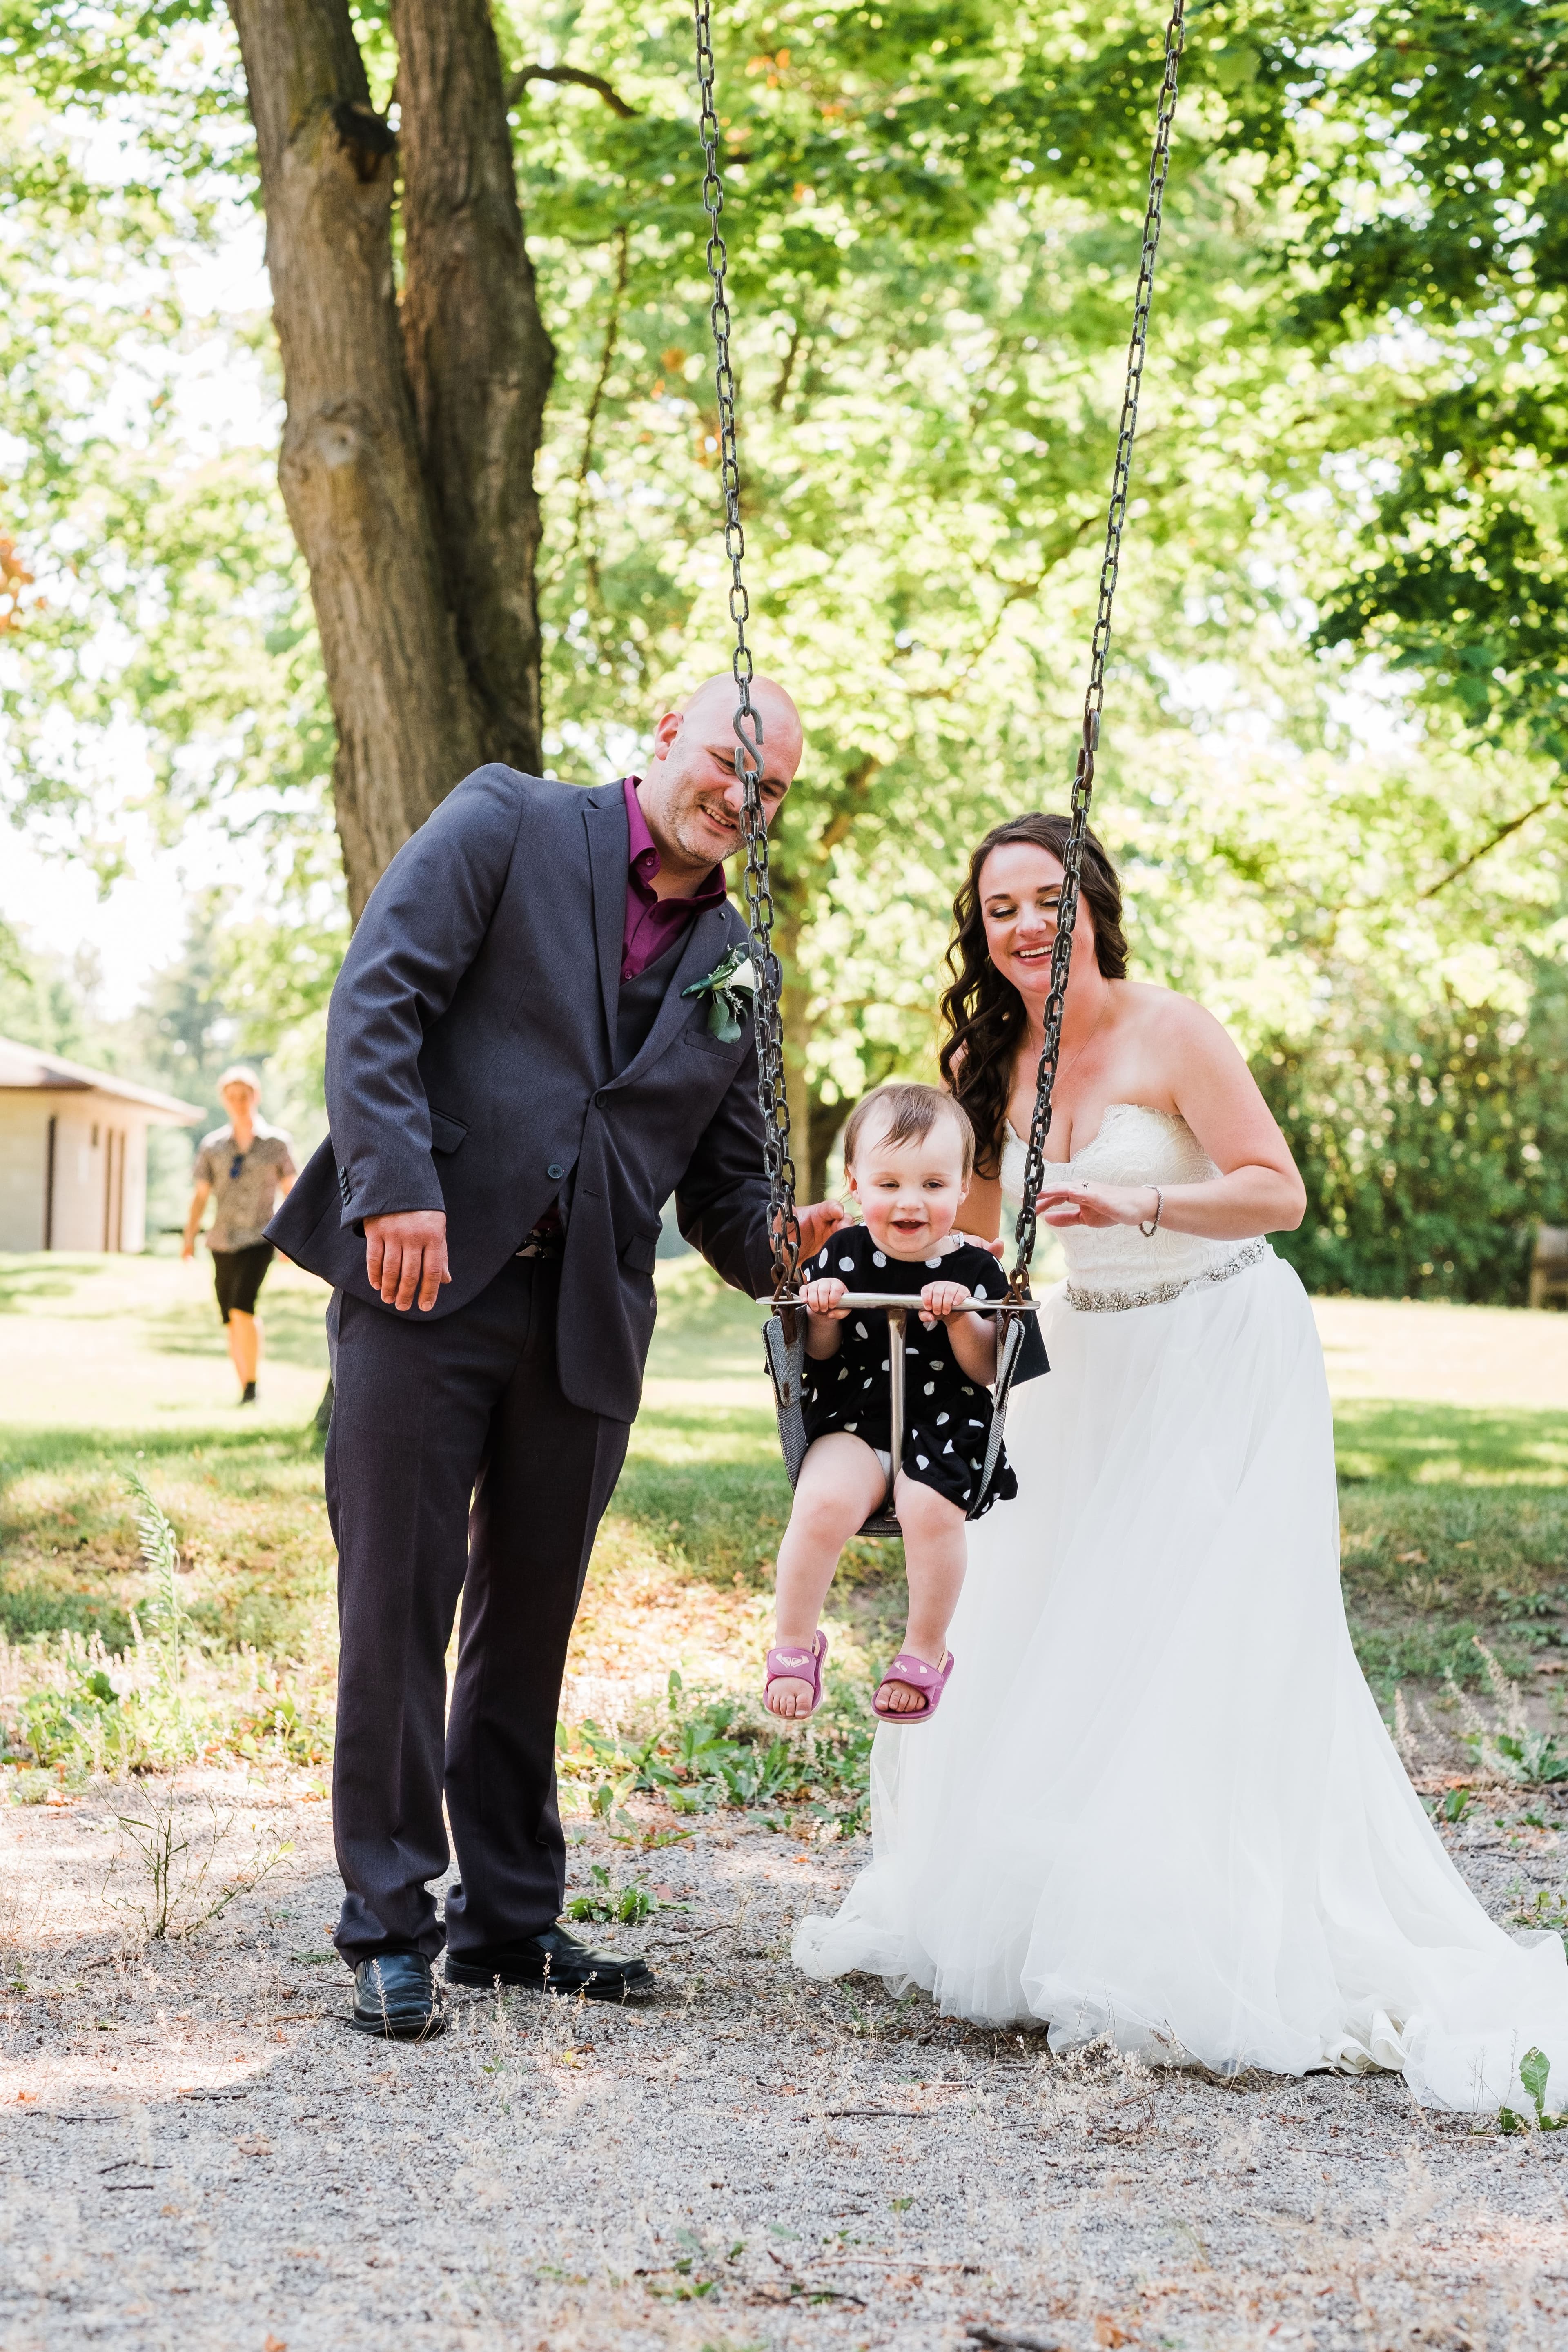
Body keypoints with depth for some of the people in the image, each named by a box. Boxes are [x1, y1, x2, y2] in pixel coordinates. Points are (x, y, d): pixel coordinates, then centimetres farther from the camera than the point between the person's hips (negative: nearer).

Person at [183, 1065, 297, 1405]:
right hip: (223, 1242, 4)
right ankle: (244, 1390, 16)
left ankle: (252, 1387, -17)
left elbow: (289, 1191, 11)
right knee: (231, 1324, 6)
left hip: (259, 1239, -4)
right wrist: (190, 1238, 0)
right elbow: (200, 1196, 10)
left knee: (241, 1308, -23)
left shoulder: (277, 1143, 4)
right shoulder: (212, 1146, 8)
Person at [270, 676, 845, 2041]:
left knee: (530, 1625, 11)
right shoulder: (506, 824, 1)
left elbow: (725, 1184, 16)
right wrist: (398, 1185, -21)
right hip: (429, 1274, -5)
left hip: (588, 1315, 5)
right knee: (399, 1608, -3)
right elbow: (376, 999, -10)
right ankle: (391, 1928, 6)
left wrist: (782, 1248, -6)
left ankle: (510, 1921, 21)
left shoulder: (736, 965, 15)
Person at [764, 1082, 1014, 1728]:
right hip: (853, 1419, 1)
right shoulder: (842, 1257, 4)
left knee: (931, 1508, -30)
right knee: (826, 1501, -29)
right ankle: (793, 1645, -7)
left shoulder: (974, 1270, 2)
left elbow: (986, 1372, -2)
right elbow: (819, 1359, 11)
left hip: (946, 1426, 0)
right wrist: (822, 1320, -10)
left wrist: (961, 1319, -19)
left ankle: (925, 1654, -6)